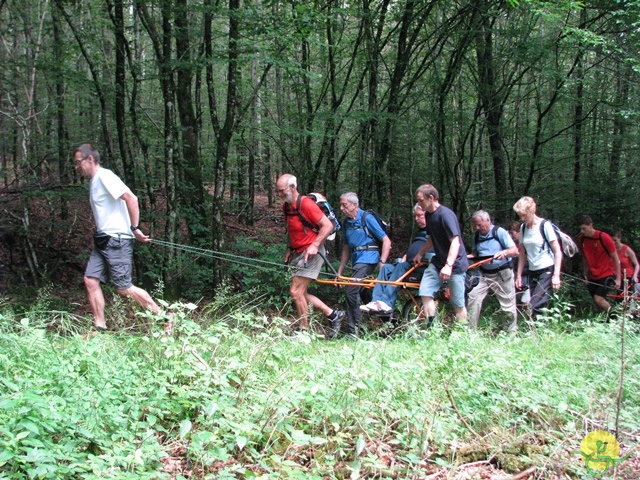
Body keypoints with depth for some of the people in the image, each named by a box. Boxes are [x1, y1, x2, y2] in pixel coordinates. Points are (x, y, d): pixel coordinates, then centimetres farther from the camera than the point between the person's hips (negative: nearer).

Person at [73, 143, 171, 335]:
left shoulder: (104, 176, -12)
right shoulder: (94, 181, 18)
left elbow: (131, 198, -21)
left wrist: (135, 228, -19)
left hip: (117, 240, -10)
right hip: (103, 240, 10)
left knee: (123, 287, -7)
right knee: (91, 279, 2)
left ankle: (164, 319, 1)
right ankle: (100, 328, 6)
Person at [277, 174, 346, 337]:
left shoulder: (306, 204, -17)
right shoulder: (286, 207, 9)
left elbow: (328, 226, -18)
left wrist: (314, 245, -23)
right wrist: (289, 249, 14)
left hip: (311, 253, -9)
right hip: (298, 253, 9)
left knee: (295, 292, -10)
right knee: (301, 293, 10)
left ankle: (303, 331, 1)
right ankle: (333, 315, 20)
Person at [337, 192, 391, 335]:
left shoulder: (367, 218, -7)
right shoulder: (347, 222, 14)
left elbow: (386, 241, -8)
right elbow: (346, 249, 20)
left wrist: (382, 263, -17)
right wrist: (339, 272, 16)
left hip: (368, 258, -8)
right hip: (357, 260, 8)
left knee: (351, 291, -17)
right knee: (358, 293, 8)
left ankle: (354, 330, -9)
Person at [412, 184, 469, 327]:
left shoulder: (445, 214, -20)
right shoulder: (428, 214, 7)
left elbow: (455, 241, -26)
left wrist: (448, 265, -34)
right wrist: (420, 254, 22)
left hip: (455, 264, -8)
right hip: (438, 261, 8)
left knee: (458, 303, -3)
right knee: (425, 293, -6)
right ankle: (431, 327, 1)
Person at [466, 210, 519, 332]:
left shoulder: (499, 232, -9)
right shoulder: (477, 236, 6)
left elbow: (515, 251, -13)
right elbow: (475, 253, 18)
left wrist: (504, 253, -33)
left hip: (502, 273, -5)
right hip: (484, 275, 5)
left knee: (508, 304, 4)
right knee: (473, 298, -8)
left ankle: (512, 332, 21)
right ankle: (470, 330, -1)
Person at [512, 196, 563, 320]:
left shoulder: (545, 226, -9)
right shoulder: (523, 228, 9)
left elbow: (557, 251, -9)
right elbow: (522, 253, 16)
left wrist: (556, 275, -15)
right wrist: (519, 275, 12)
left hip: (547, 270, -6)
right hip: (533, 272, 6)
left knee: (536, 306, -17)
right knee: (540, 306, 2)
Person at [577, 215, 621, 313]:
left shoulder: (604, 238, -15)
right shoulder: (581, 239, 0)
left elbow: (616, 259, -9)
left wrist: (618, 279, -11)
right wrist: (585, 276, 11)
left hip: (607, 274, -6)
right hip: (593, 276, 6)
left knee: (599, 299, -19)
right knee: (601, 302, 5)